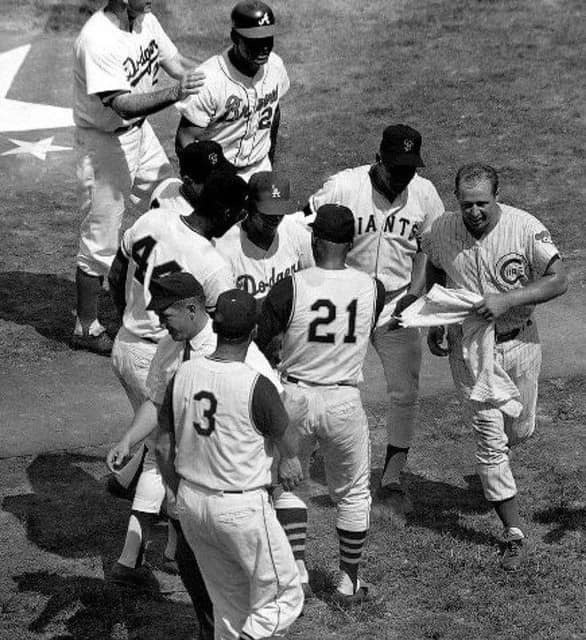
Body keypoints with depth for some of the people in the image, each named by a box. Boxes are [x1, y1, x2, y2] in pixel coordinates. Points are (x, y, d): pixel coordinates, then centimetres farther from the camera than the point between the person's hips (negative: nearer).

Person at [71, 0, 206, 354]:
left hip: (141, 133, 9)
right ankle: (87, 328, 15)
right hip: (104, 143, -9)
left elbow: (178, 63, 0)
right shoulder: (97, 40, -29)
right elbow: (122, 104, -36)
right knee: (101, 241, 0)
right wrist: (174, 93, -48)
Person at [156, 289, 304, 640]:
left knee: (229, 604, 21)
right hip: (242, 509, -6)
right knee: (284, 598, 7)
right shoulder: (257, 386, -20)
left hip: (191, 503, 6)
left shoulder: (183, 374, -4)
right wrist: (291, 464, 20)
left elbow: (164, 449, 3)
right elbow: (284, 440, -3)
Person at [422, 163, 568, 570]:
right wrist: (434, 323, 7)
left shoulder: (526, 229, -18)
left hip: (519, 342, 0)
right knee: (489, 438, -3)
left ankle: (492, 467, 54)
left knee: (520, 430, 15)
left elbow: (559, 280, -20)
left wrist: (507, 299, -30)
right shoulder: (441, 232, -9)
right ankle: (514, 533, 5)